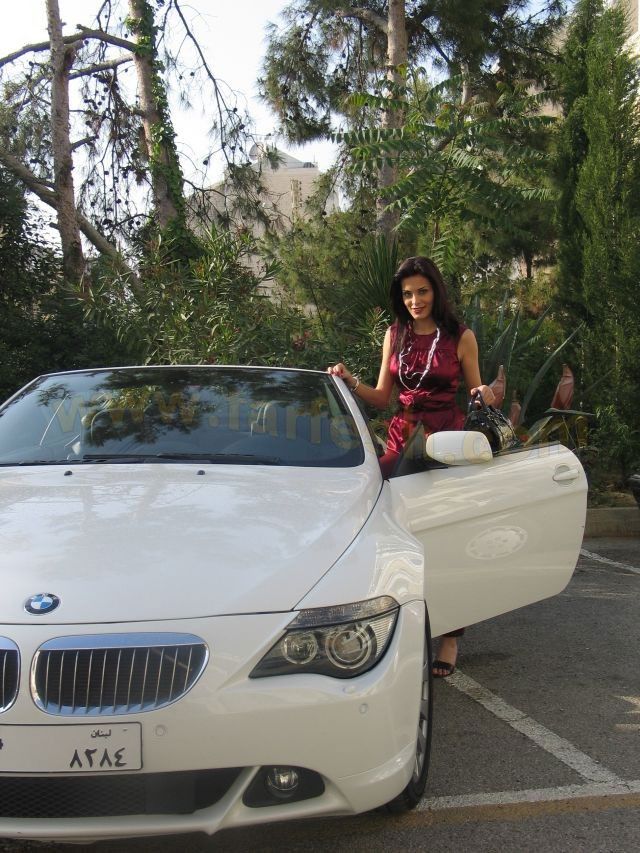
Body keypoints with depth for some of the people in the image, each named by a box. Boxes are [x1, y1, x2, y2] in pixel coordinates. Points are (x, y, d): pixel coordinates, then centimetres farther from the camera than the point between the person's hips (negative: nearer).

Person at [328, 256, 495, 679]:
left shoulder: (460, 337, 2)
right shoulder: (396, 335, 12)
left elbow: (476, 391, 8)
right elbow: (382, 397, 14)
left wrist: (485, 394, -14)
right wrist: (350, 381, -2)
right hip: (403, 437, 3)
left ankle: (450, 636, 7)